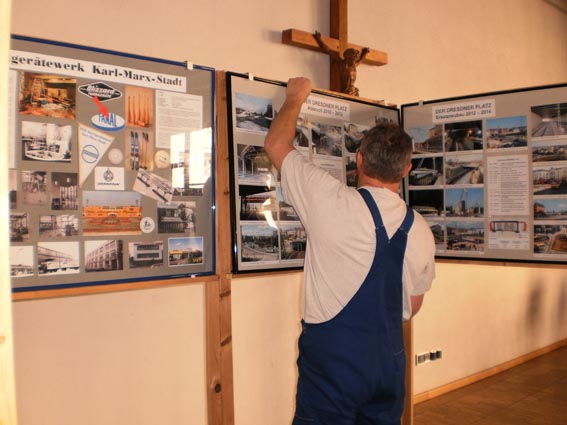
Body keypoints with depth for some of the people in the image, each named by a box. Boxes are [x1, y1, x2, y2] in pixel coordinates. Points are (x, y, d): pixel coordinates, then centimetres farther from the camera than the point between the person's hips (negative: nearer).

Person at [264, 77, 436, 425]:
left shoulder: (333, 203, -16)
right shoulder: (421, 231, -2)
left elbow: (277, 143, -3)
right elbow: (412, 306, 10)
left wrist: (295, 97, 13)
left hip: (331, 358, -4)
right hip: (389, 362, 5)